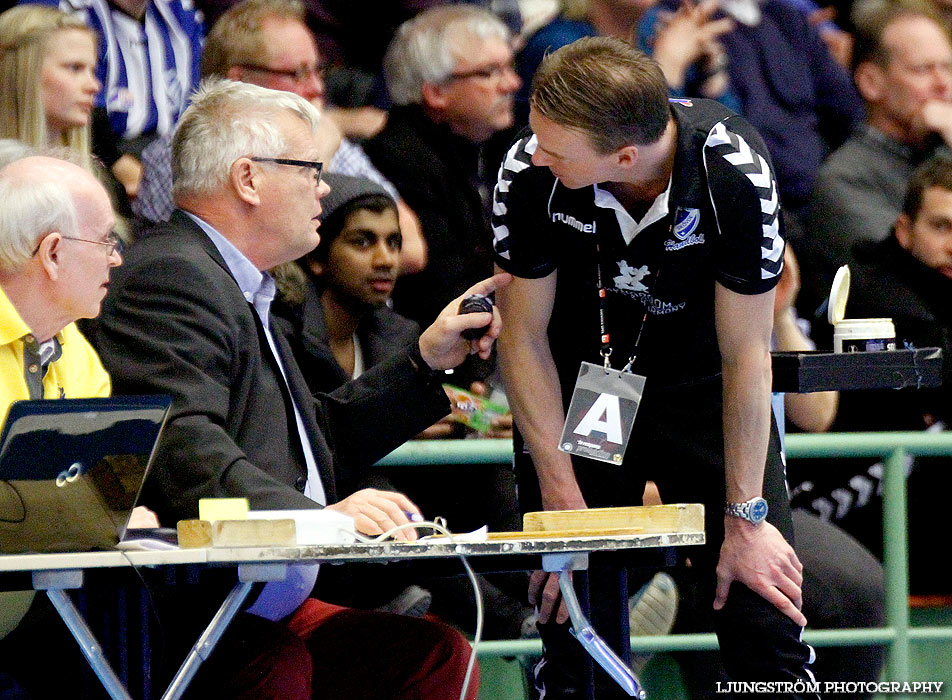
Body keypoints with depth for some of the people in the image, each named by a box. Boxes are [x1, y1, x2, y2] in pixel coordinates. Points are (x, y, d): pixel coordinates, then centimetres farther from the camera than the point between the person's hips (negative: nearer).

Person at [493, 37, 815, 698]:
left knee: (765, 616, -9)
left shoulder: (735, 171, -29)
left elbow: (745, 352, -19)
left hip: (702, 381, -1)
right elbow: (525, 333, -11)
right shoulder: (528, 172, -24)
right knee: (574, 612, -8)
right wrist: (562, 498, -15)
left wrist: (746, 519, -16)